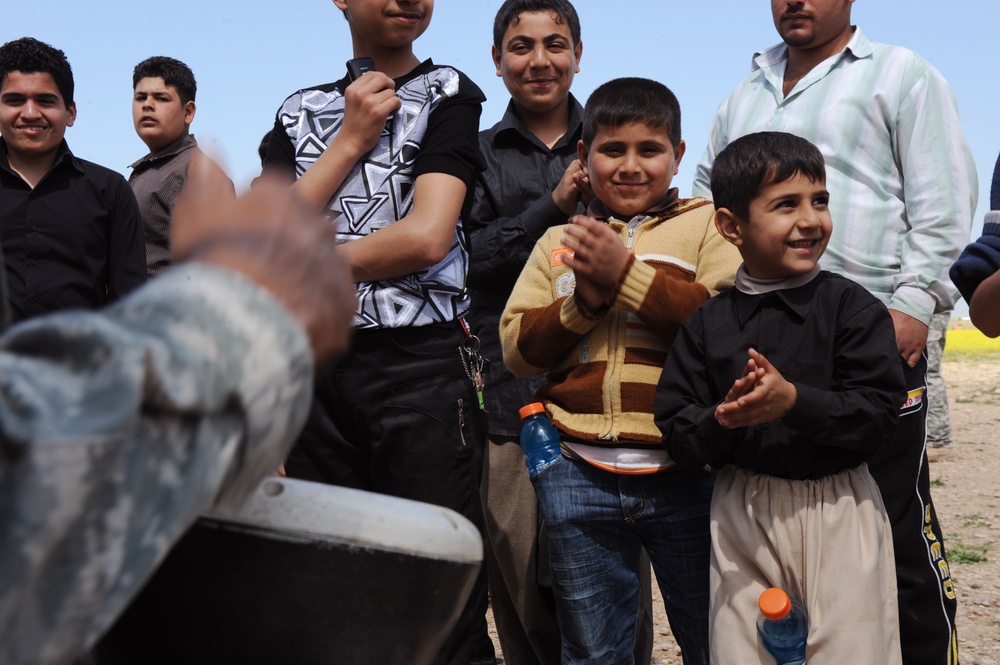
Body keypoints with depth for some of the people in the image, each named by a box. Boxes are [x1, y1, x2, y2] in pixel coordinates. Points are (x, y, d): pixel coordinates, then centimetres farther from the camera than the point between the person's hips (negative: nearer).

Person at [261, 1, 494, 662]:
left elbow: (427, 237, -9)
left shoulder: (449, 94, 5)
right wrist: (351, 140, 0)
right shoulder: (300, 111, 16)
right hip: (316, 367, 4)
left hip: (423, 365, -4)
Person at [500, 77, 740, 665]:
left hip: (684, 472, -2)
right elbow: (517, 348, 6)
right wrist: (581, 303, -10)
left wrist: (627, 274, -17)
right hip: (580, 475, 3)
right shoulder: (558, 242, 13)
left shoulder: (706, 225, 2)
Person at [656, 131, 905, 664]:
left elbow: (880, 412, -10)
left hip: (838, 511, -1)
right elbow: (677, 435, 2)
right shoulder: (707, 323, 2)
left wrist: (794, 401, -23)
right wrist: (722, 419, -19)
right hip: (742, 515, 2)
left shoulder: (853, 308, -3)